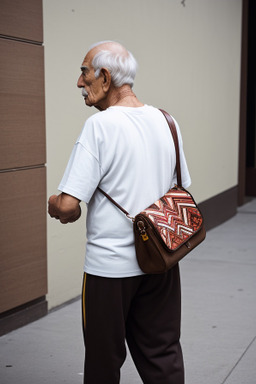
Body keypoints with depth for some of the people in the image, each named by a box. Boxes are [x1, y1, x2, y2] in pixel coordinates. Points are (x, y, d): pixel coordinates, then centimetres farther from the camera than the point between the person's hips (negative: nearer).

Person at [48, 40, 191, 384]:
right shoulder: (166, 121, 3)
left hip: (111, 265, -6)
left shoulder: (100, 126, -17)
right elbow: (182, 191, 13)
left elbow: (66, 205, -21)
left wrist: (56, 206, 0)